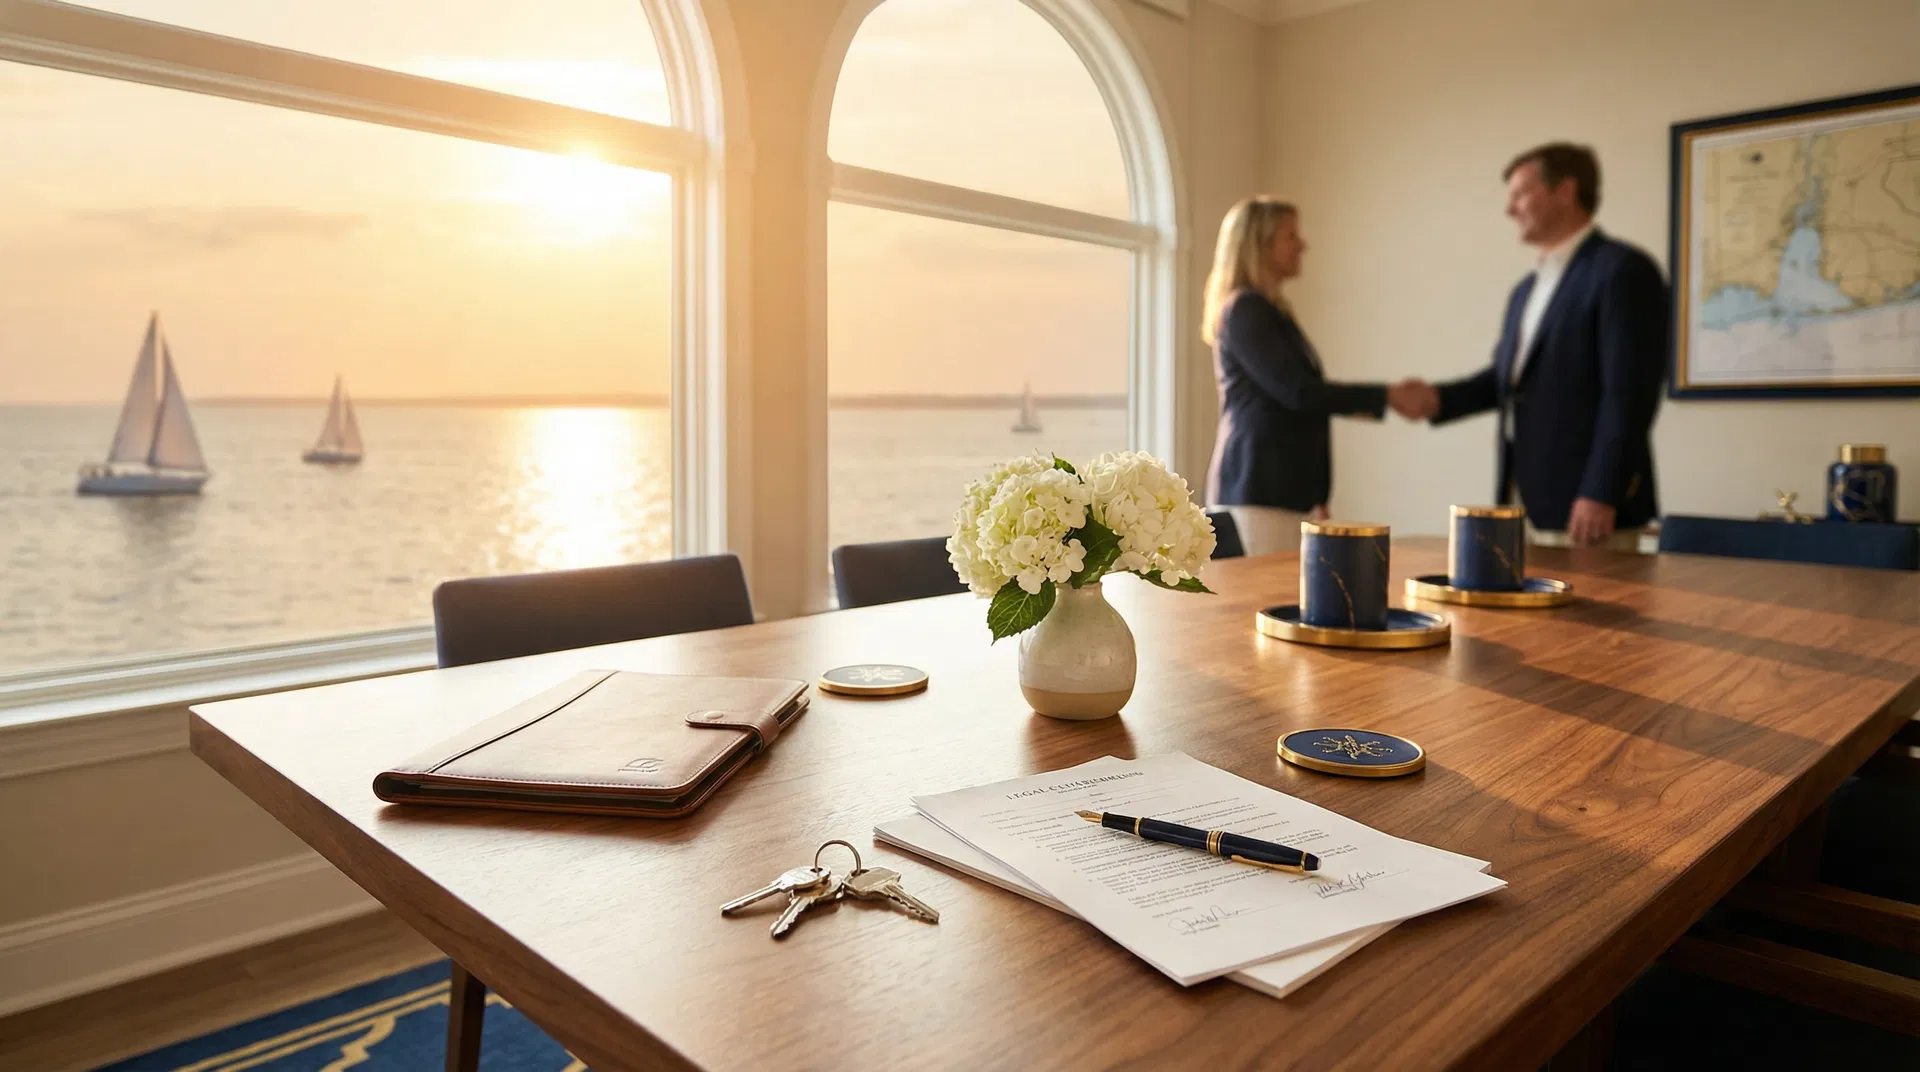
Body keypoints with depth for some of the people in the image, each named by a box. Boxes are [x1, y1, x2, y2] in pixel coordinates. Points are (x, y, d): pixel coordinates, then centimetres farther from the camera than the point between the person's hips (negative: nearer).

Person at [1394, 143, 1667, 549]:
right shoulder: (1526, 289, 19)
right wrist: (1440, 399, 2)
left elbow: (1629, 393, -16)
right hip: (1524, 505, 8)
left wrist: (1601, 495, -21)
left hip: (1584, 505, -8)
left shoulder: (1623, 271, -9)